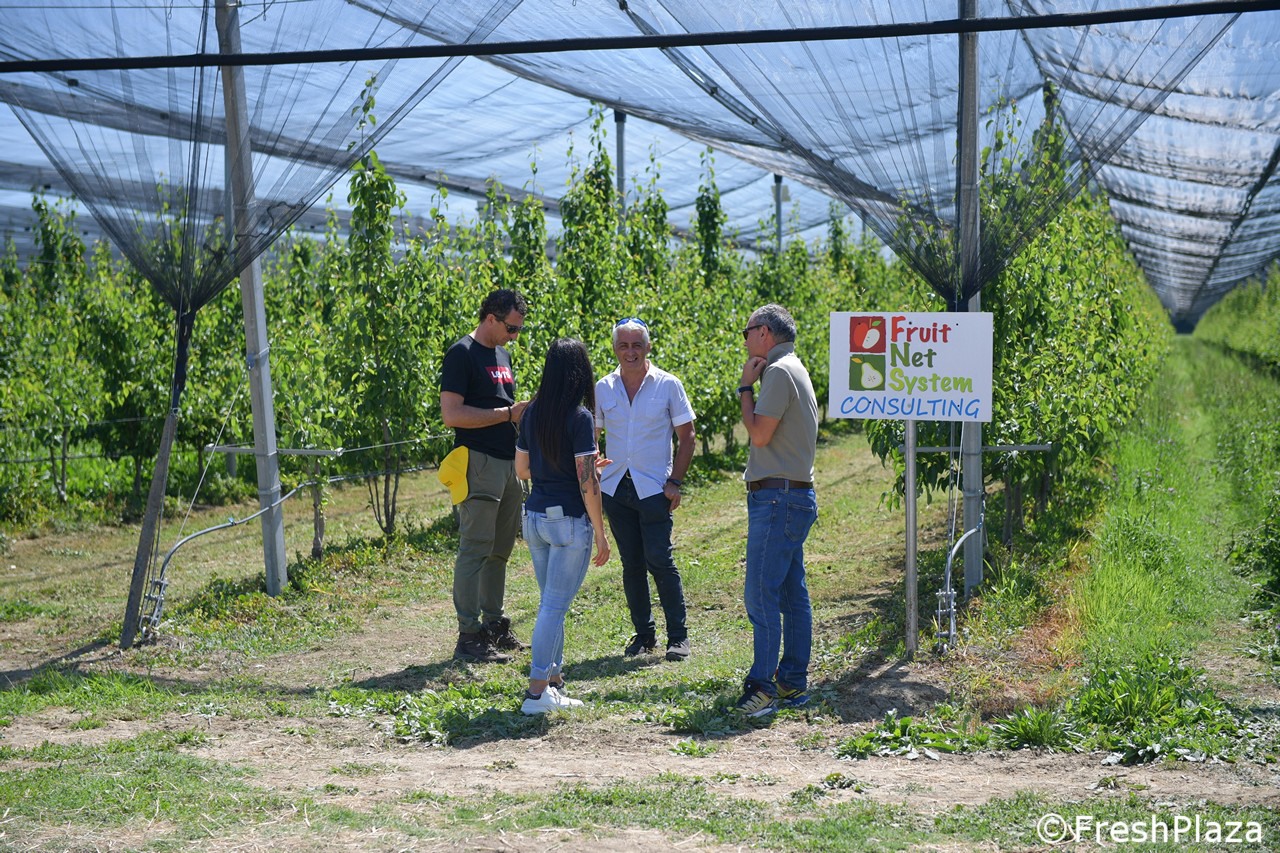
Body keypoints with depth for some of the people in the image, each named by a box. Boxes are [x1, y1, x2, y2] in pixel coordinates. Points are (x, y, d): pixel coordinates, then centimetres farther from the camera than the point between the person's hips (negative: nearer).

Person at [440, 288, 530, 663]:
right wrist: (508, 413, -16)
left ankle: (495, 626, 23)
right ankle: (469, 635, -5)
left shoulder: (502, 355, 18)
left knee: (500, 551, 14)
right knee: (475, 550, -8)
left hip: (508, 462, 9)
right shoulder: (462, 355, -10)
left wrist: (527, 411, 7)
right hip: (479, 463, -9)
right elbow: (452, 414, -18)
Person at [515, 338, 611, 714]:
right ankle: (537, 691, -1)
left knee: (550, 602, 17)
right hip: (568, 521, -7)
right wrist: (601, 534, -8)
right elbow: (586, 482, -16)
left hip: (535, 517, 7)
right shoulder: (579, 417, -14)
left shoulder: (532, 412, 5)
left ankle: (555, 680, 24)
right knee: (555, 606, -2)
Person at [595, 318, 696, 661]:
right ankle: (643, 633, 20)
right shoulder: (603, 388, 6)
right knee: (631, 564, 8)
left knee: (659, 561, -8)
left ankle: (678, 636, 5)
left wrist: (675, 482, -8)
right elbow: (592, 435, 16)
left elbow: (686, 436, 0)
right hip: (615, 488, 4)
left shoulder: (668, 385, -2)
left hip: (653, 488, -3)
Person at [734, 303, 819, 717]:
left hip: (777, 498, -11)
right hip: (793, 496, 11)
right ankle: (794, 683, 17)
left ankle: (762, 687, -9)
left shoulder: (779, 371, -12)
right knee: (792, 593, 12)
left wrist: (746, 387, -7)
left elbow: (760, 433, -15)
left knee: (761, 595, -10)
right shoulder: (794, 370, 20)